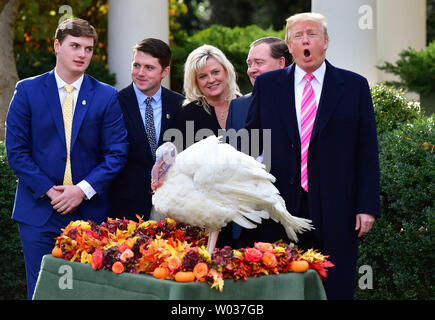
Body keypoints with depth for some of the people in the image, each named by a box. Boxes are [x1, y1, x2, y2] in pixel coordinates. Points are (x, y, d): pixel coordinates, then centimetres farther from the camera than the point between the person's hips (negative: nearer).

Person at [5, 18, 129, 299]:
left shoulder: (106, 97, 4)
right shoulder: (28, 91, 3)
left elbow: (117, 153, 0)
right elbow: (16, 150, -1)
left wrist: (83, 190, -12)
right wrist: (48, 190, -11)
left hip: (90, 210, 1)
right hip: (39, 212, -1)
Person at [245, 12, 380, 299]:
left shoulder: (354, 86, 4)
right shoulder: (267, 85, 8)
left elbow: (367, 151, 2)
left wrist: (368, 206, -4)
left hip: (335, 211, -1)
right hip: (281, 210, 1)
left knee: (336, 289, 2)